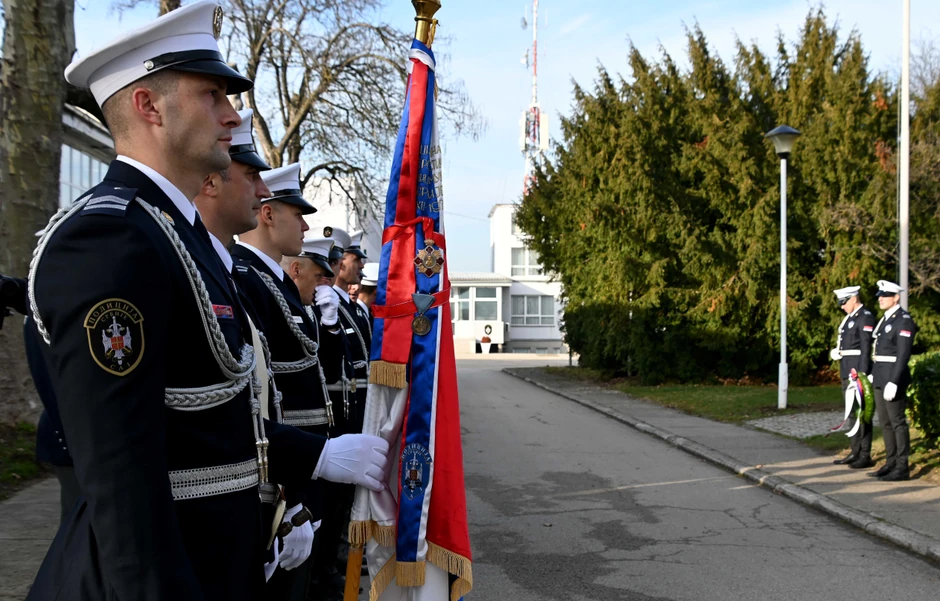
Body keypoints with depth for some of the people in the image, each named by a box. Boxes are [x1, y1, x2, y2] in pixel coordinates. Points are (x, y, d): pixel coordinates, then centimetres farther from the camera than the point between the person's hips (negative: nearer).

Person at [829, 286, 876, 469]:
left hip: (858, 371, -10)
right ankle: (856, 453, 22)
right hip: (847, 372, 10)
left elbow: (866, 347, -17)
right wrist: (835, 351, 5)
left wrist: (862, 373, -21)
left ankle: (865, 456, 0)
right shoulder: (849, 317, 18)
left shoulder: (865, 317, -11)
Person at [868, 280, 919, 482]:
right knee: (885, 422, 12)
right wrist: (873, 375, 15)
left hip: (893, 378, -9)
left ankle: (902, 468, 2)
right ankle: (890, 463, 19)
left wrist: (893, 382, -23)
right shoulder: (884, 319, 15)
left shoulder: (904, 321, -12)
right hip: (880, 378, 9)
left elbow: (903, 355, -18)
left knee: (898, 422, -4)